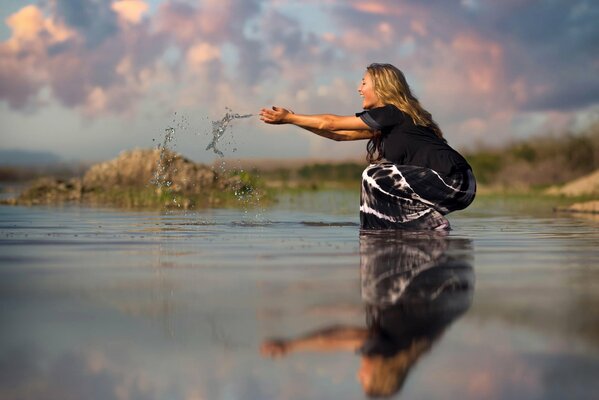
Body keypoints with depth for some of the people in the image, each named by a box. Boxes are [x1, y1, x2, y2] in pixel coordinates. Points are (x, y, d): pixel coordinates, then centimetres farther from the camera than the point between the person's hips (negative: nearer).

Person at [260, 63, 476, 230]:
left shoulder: (393, 113, -9)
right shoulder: (387, 122, 18)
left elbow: (332, 124, -4)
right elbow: (340, 134, 22)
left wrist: (289, 118, 5)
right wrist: (294, 119, 21)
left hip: (453, 182, -9)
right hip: (447, 183, 10)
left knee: (375, 176, -12)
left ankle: (434, 226, -6)